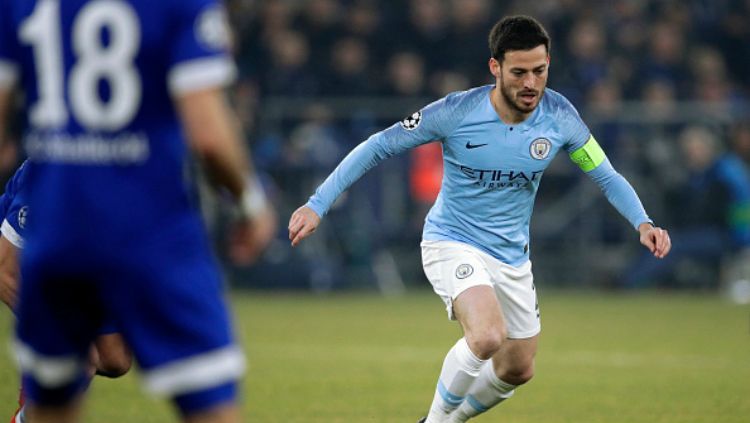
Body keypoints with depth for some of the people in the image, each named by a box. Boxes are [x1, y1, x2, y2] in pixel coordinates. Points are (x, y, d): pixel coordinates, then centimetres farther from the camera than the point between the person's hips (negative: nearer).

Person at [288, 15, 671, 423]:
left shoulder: (559, 116, -10)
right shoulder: (456, 112, -21)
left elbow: (606, 176, 2)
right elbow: (378, 147, -12)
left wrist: (643, 222, -16)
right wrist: (317, 205, -17)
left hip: (512, 258, 5)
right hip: (452, 245, -5)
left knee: (517, 370, 14)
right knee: (488, 336, -31)